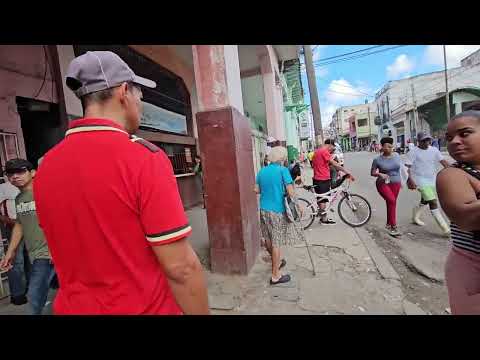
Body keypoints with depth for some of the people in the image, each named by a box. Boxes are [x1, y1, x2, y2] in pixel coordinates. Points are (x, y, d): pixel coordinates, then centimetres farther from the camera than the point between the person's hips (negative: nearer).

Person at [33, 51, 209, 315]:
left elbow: (69, 248, 9)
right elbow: (180, 267, -24)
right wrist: (201, 312, -10)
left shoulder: (45, 166, -2)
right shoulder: (144, 158, -24)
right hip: (144, 308, -5)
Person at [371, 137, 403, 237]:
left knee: (391, 203, 10)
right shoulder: (377, 160, -7)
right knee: (391, 201, -22)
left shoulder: (396, 155, 4)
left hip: (395, 184, 4)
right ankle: (393, 226, -13)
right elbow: (372, 173, -1)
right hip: (383, 184, -4)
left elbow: (400, 168, 17)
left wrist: (400, 181, 18)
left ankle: (388, 224, 29)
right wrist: (380, 174, -21)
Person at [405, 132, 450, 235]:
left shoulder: (434, 150, 6)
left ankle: (415, 217, 41)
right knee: (433, 203, -11)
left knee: (425, 201, 20)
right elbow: (408, 167, -14)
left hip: (432, 180, 7)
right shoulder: (414, 152, -10)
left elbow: (443, 161, 0)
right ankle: (445, 228, -6)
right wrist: (410, 180, -23)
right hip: (421, 181, -7)